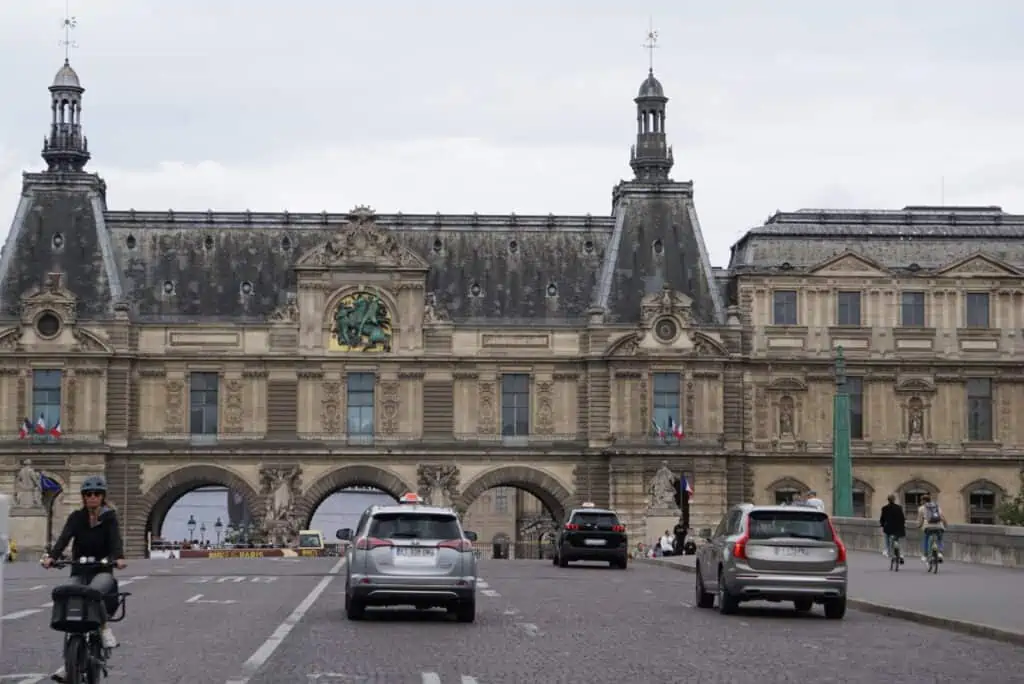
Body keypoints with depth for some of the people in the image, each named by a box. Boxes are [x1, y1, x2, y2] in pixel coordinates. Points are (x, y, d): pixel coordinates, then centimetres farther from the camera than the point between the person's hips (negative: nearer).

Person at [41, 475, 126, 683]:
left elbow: (115, 538, -17)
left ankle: (104, 628, -13)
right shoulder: (77, 517, 4)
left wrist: (118, 558, -39)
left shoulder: (109, 517, 0)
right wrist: (51, 556, -32)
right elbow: (64, 537, -12)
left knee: (93, 591, -38)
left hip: (102, 571, -3)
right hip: (79, 571, 3)